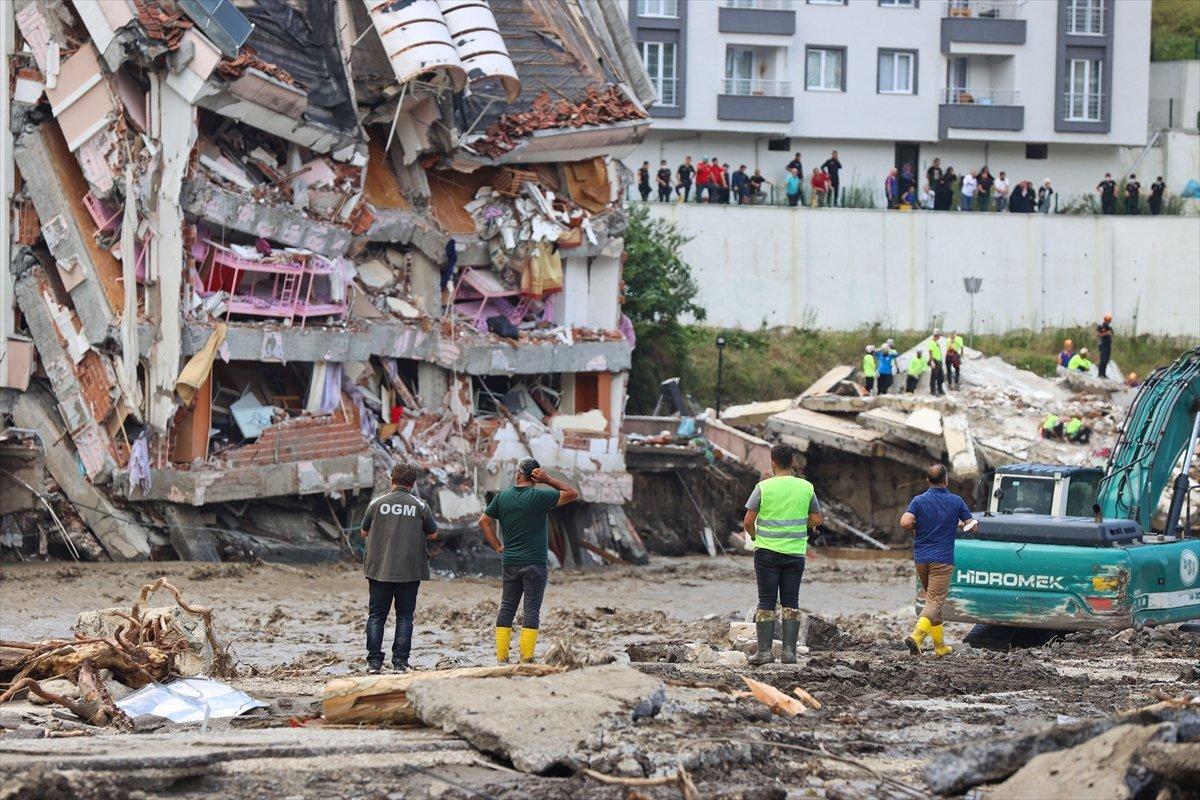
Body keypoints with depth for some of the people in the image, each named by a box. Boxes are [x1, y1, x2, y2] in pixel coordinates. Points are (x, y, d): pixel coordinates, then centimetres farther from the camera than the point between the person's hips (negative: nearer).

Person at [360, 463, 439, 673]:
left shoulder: (377, 503, 0)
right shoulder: (420, 506, -2)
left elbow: (364, 532, 9)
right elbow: (433, 534, 8)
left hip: (379, 569, 0)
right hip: (410, 570, 0)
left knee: (376, 615, 7)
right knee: (404, 616, 6)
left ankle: (374, 661, 1)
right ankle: (400, 662, 0)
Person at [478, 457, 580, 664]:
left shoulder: (503, 497, 4)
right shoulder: (539, 497, -9)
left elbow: (484, 521, 10)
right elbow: (573, 494, -4)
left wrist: (497, 546, 11)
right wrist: (548, 480, -5)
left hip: (509, 562, 4)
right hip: (534, 562, -4)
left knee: (506, 608, 10)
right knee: (531, 610, -2)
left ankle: (501, 657, 6)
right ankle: (527, 659, -7)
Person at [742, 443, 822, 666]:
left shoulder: (763, 487, -7)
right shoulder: (806, 487, 1)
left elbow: (748, 521, -7)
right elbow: (817, 519, 7)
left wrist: (755, 536, 12)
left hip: (767, 550, -2)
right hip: (795, 552, 2)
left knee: (766, 603, 2)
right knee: (791, 603, 7)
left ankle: (764, 650, 0)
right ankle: (789, 651, 3)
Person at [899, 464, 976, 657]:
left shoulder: (919, 500, -1)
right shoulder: (956, 502, -2)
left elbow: (905, 522, -15)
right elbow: (972, 526, 2)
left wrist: (916, 529, 6)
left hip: (921, 558, 3)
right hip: (942, 559, -3)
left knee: (933, 600, 17)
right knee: (935, 601, -8)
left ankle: (940, 646, 21)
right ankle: (916, 636, -30)